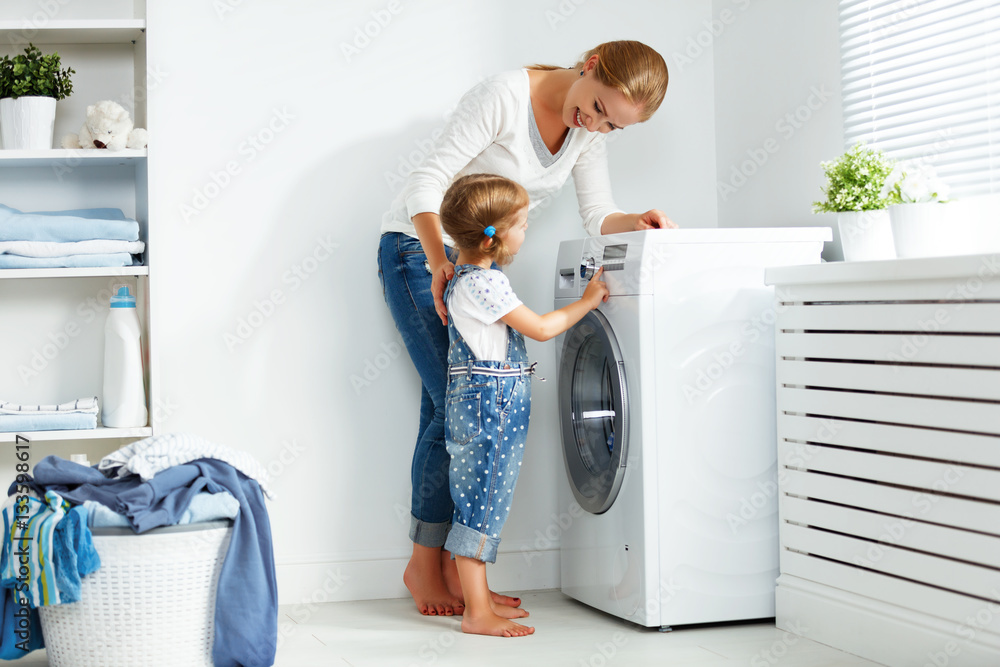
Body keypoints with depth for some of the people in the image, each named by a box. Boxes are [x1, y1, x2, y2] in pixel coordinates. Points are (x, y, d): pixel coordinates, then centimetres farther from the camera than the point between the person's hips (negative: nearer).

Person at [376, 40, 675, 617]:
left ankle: (452, 568, 3)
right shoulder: (504, 97, -22)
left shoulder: (589, 133, 0)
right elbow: (427, 184, -24)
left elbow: (599, 216, -1)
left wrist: (638, 222, -23)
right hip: (419, 250, -7)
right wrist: (441, 264, -36)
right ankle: (424, 564, -1)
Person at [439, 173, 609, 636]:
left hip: (494, 405, 11)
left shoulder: (468, 273, 13)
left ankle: (480, 598, 22)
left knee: (481, 504, 14)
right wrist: (587, 301, -5)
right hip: (488, 403, -11)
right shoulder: (483, 283, -19)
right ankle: (477, 613, -4)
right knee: (481, 504, -7)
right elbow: (542, 328, -15)